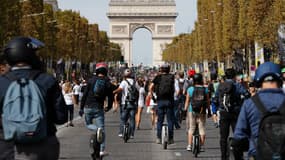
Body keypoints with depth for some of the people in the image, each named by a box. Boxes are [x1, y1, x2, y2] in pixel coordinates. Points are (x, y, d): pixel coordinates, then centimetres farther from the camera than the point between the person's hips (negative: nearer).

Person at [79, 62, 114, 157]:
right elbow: (111, 98, 3)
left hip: (88, 107, 0)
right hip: (99, 109, 0)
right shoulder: (108, 83, 2)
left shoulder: (91, 80, 0)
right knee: (102, 129, 6)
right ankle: (102, 150, 0)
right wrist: (108, 108, 22)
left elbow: (85, 94, -3)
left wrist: (81, 108, 2)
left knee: (88, 124, 20)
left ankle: (97, 129, -14)